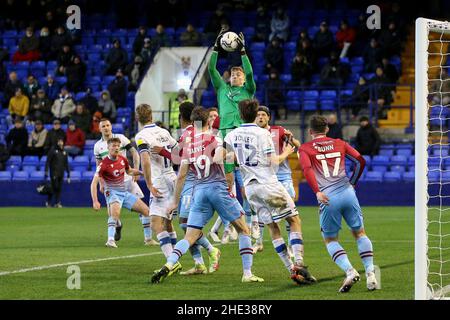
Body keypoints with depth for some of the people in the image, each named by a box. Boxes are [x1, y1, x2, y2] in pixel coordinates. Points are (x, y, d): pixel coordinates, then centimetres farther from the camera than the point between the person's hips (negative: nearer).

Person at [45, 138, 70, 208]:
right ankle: (48, 202, -1)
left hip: (61, 173, 5)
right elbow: (48, 162, -3)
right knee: (54, 187, -12)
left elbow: (66, 164, 20)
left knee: (59, 188, 2)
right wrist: (46, 172, -12)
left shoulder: (64, 152, 16)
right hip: (54, 173, -5)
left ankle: (57, 203, 3)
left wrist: (68, 174, 14)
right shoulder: (52, 150, 0)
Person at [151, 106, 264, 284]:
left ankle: (169, 265, -21)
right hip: (218, 188, -3)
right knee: (243, 230, 9)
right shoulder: (213, 139, 0)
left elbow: (181, 175, 10)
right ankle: (247, 273, 3)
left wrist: (175, 201, 17)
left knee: (190, 237, 2)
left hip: (199, 191, 3)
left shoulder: (188, 145, 11)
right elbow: (217, 159, -21)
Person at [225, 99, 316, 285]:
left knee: (273, 227, 10)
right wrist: (286, 153, 6)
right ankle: (298, 264, -12)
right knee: (294, 221, 2)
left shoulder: (232, 136, 5)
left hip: (250, 187, 5)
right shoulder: (262, 134, -10)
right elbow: (273, 162, -12)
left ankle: (291, 269, 5)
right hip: (268, 184, -5)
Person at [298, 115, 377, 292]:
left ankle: (350, 271, -10)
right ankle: (370, 273, 2)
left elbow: (307, 169, -8)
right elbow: (360, 161, 16)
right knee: (359, 233, 16)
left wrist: (317, 192, -19)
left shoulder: (305, 148, 10)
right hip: (347, 192, 2)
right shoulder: (339, 143, 19)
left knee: (330, 239, 12)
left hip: (327, 198, -2)